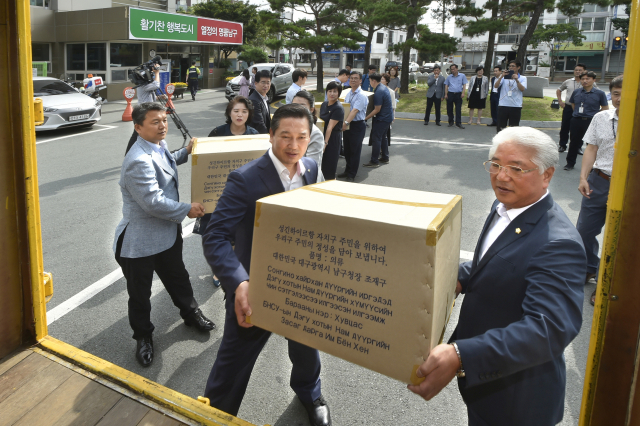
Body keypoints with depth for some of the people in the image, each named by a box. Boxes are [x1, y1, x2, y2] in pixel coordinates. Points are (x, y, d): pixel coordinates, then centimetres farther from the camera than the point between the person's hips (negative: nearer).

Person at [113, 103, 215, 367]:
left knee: (178, 277, 27)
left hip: (168, 233, 9)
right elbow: (153, 202, -31)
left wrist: (186, 152, 14)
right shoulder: (139, 161, -28)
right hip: (140, 241, -9)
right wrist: (187, 210, -19)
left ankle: (191, 313, 49)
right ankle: (143, 337, 32)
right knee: (140, 294, 11)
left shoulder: (159, 146, 4)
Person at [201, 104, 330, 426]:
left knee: (307, 349, 28)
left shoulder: (313, 171, -4)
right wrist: (238, 283, -42)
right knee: (233, 366, 11)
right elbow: (215, 237, -26)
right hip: (255, 290, -5)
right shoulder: (245, 179, -22)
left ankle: (309, 394, 60)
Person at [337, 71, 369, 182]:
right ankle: (347, 171, 31)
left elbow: (355, 111, -25)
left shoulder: (361, 96, -14)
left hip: (357, 125, -7)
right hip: (347, 125, 7)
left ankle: (351, 175, 10)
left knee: (355, 151, 1)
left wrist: (346, 122, -36)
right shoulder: (348, 94, 11)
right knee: (347, 150, 16)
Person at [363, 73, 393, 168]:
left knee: (376, 139, -6)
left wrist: (366, 118, -16)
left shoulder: (379, 92, -24)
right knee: (383, 137, 19)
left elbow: (377, 110, -22)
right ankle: (385, 158, 27)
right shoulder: (383, 87, 8)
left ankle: (374, 161, -3)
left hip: (382, 119, -10)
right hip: (387, 117, 10)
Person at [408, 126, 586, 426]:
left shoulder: (558, 244, -29)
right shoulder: (504, 206, -1)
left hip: (516, 396, -8)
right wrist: (460, 277, -7)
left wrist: (461, 356, -48)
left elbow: (550, 328, -38)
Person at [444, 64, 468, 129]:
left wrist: (463, 93, -9)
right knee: (449, 109, 4)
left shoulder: (462, 76, 7)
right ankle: (451, 122, 17)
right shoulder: (449, 77, 11)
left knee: (458, 109, -5)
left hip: (458, 94, -2)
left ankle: (458, 123, -5)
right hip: (450, 94, 2)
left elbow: (464, 85, 3)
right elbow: (446, 86, 11)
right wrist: (446, 94, 0)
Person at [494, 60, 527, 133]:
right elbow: (495, 86, -6)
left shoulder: (522, 78, 6)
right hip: (503, 105, 1)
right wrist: (502, 76, -18)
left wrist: (516, 80, -24)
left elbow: (522, 89, -11)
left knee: (514, 128, 2)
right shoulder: (504, 77, 8)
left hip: (516, 106, -1)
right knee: (500, 127, 5)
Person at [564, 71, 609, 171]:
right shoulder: (576, 92, 6)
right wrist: (577, 113, 14)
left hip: (591, 122, -3)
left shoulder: (600, 94, -4)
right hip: (576, 121, 3)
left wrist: (594, 115, 0)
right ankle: (570, 163, 24)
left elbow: (605, 108, 3)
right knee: (574, 143, 11)